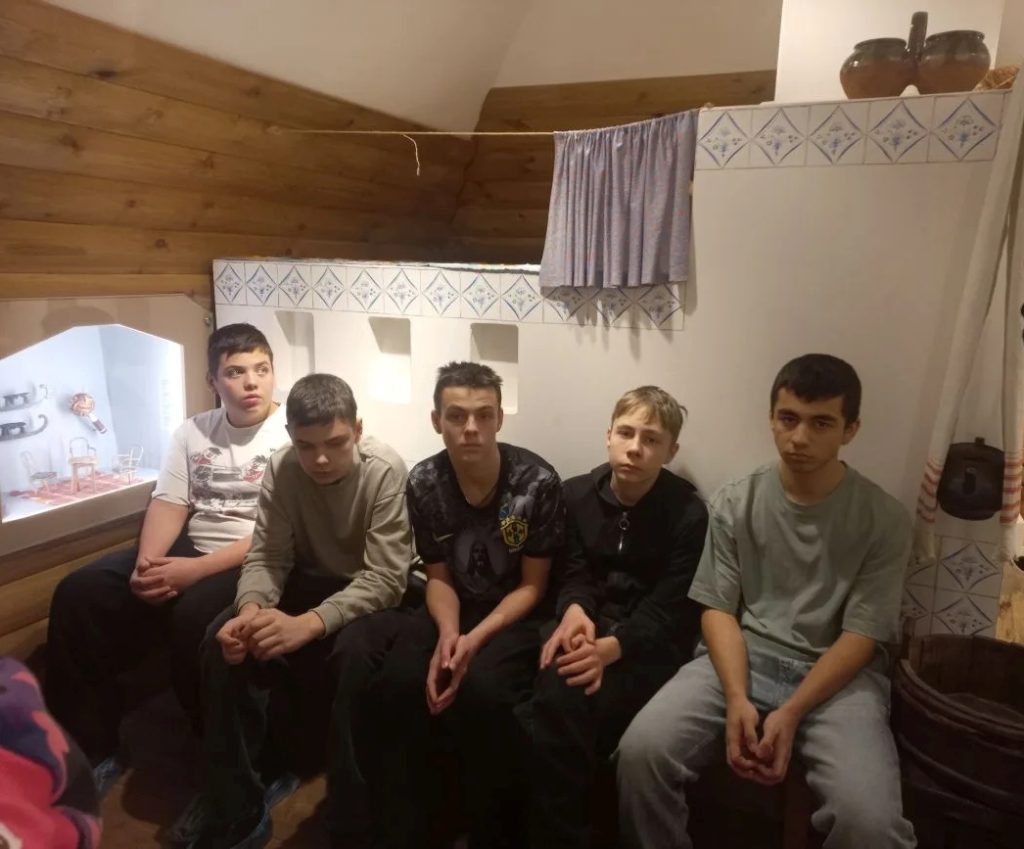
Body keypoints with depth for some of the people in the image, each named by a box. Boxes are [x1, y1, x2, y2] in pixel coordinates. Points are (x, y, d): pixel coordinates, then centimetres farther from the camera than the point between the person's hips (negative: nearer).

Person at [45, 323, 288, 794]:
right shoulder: (193, 431, 11)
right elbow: (169, 504, 6)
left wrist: (195, 570, -24)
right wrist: (148, 562, -15)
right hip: (189, 548, 7)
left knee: (194, 616, -34)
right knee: (79, 594, -8)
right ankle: (89, 751, 4)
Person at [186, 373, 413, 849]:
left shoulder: (385, 471, -23)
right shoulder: (281, 469, -10)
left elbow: (385, 579, -27)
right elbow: (266, 557, -9)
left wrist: (308, 624, -42)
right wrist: (250, 608, -33)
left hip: (372, 596, -4)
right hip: (309, 583, 5)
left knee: (353, 651, -36)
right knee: (224, 640, -21)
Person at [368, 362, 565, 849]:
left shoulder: (537, 483, -16)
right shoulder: (424, 482, -6)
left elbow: (532, 587, -10)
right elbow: (439, 577, 2)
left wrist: (475, 640, -23)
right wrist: (447, 634, -19)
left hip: (517, 615, -3)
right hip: (454, 609, 3)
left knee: (479, 691, -31)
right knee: (396, 685, -24)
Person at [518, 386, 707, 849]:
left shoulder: (688, 513, -7)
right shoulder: (576, 494, 5)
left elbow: (669, 611, -12)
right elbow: (573, 572, 7)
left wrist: (611, 648, -29)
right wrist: (574, 610, -18)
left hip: (651, 643, -3)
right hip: (590, 624, 4)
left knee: (563, 704, -30)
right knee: (554, 698, -29)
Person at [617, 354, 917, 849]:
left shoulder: (884, 520, -2)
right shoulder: (734, 503, 2)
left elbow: (862, 635, -6)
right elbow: (718, 608, 0)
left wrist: (791, 713, -18)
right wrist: (737, 698, -17)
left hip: (838, 675, -1)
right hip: (741, 658, 1)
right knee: (642, 751, -23)